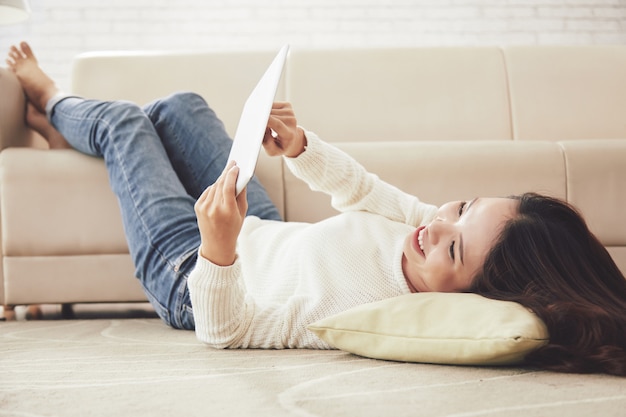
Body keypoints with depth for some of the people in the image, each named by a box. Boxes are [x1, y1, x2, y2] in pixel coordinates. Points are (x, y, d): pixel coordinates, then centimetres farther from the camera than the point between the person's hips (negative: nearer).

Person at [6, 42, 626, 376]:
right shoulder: (437, 230, -25)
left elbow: (222, 331, -34)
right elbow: (356, 188, -7)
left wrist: (219, 245, -51)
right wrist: (299, 147, -24)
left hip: (189, 273, -6)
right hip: (267, 232, 6)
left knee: (122, 123, 6)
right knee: (179, 106, 18)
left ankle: (52, 101, 45)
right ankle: (63, 126, 51)